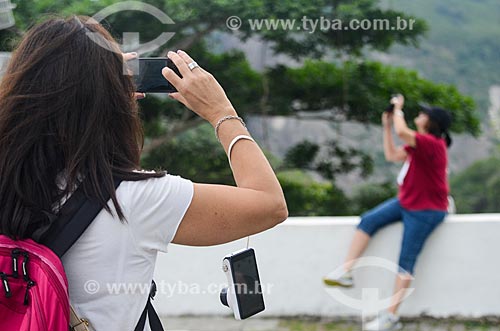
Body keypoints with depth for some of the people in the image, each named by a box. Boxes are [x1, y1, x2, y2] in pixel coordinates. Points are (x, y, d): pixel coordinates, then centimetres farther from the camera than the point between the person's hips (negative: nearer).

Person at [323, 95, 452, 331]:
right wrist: (387, 126, 7)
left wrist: (398, 109, -19)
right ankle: (346, 273, -1)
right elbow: (392, 155, 13)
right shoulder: (420, 144, 8)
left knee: (406, 261, -7)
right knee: (368, 221, -2)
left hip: (425, 211, -10)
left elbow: (402, 131, -37)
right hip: (406, 202, 10)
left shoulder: (432, 143, -23)